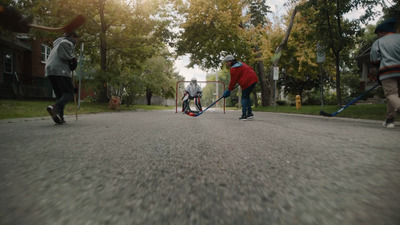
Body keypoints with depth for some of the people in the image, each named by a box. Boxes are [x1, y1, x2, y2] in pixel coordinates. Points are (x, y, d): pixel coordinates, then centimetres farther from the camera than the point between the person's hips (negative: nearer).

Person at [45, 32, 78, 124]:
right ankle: (55, 107, -36)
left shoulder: (57, 44, 35)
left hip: (49, 69, 9)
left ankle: (59, 117, -3)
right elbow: (63, 44, -19)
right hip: (60, 70, -8)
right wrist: (71, 58, -9)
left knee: (60, 95, 10)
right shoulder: (69, 42, 6)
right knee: (69, 93, -10)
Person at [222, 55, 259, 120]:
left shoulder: (234, 69, -8)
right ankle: (250, 113, 17)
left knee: (244, 97, -3)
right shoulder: (240, 63, 19)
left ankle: (244, 115, -7)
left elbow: (233, 81, -6)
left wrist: (229, 90, 3)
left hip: (247, 82, -9)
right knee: (247, 96, 16)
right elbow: (250, 69, 23)